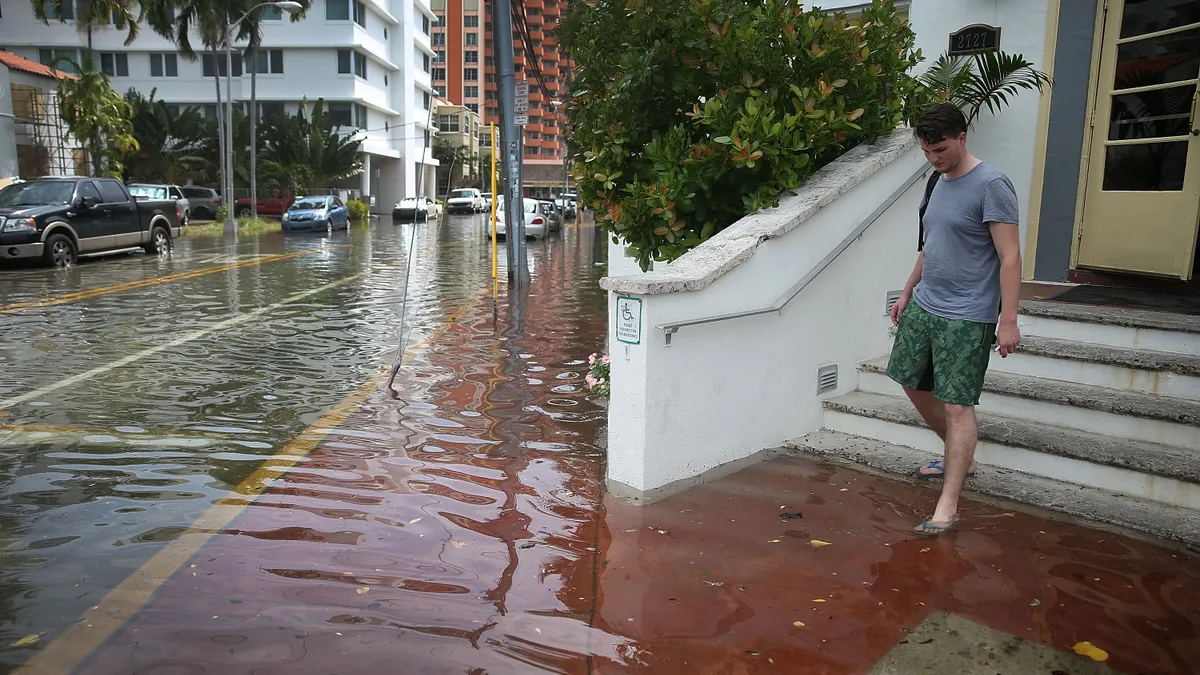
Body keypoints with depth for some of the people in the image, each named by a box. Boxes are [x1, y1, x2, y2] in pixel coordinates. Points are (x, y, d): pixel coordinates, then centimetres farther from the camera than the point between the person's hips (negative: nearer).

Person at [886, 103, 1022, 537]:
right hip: (923, 307, 9)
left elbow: (1010, 257, -17)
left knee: (957, 405, -8)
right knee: (914, 384, 16)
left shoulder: (991, 186, -14)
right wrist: (908, 292, 25)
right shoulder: (939, 184, 12)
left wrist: (1008, 321, -21)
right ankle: (960, 458, 36)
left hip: (966, 319, -9)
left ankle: (948, 506, -4)